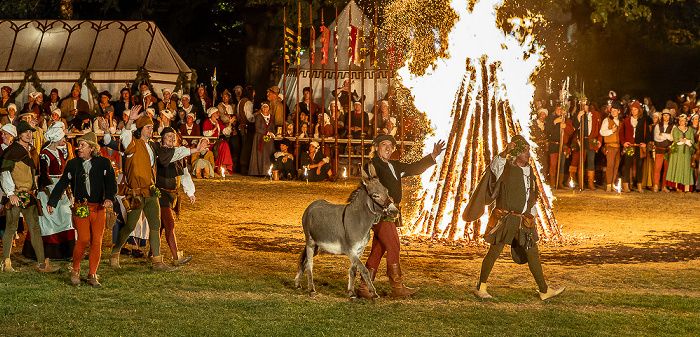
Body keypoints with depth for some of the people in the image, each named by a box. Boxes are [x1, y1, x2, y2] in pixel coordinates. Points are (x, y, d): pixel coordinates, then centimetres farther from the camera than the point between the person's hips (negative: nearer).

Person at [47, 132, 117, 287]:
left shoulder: (104, 163, 5)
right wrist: (52, 202, 9)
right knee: (84, 238, -15)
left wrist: (109, 198, -21)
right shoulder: (73, 164, 10)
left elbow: (111, 183, -3)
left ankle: (92, 275, 11)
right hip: (81, 208, 0)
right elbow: (62, 184, 14)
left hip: (99, 208, 1)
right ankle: (75, 270, 6)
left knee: (97, 241, -2)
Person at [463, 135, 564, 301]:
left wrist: (531, 217, 22)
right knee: (494, 252, 2)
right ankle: (481, 287, 15)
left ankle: (544, 290, 13)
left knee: (533, 253, 7)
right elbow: (494, 168, -32)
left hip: (523, 220, 6)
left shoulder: (529, 170, 12)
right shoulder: (506, 167, -7)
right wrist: (505, 153, -48)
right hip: (504, 219, -6)